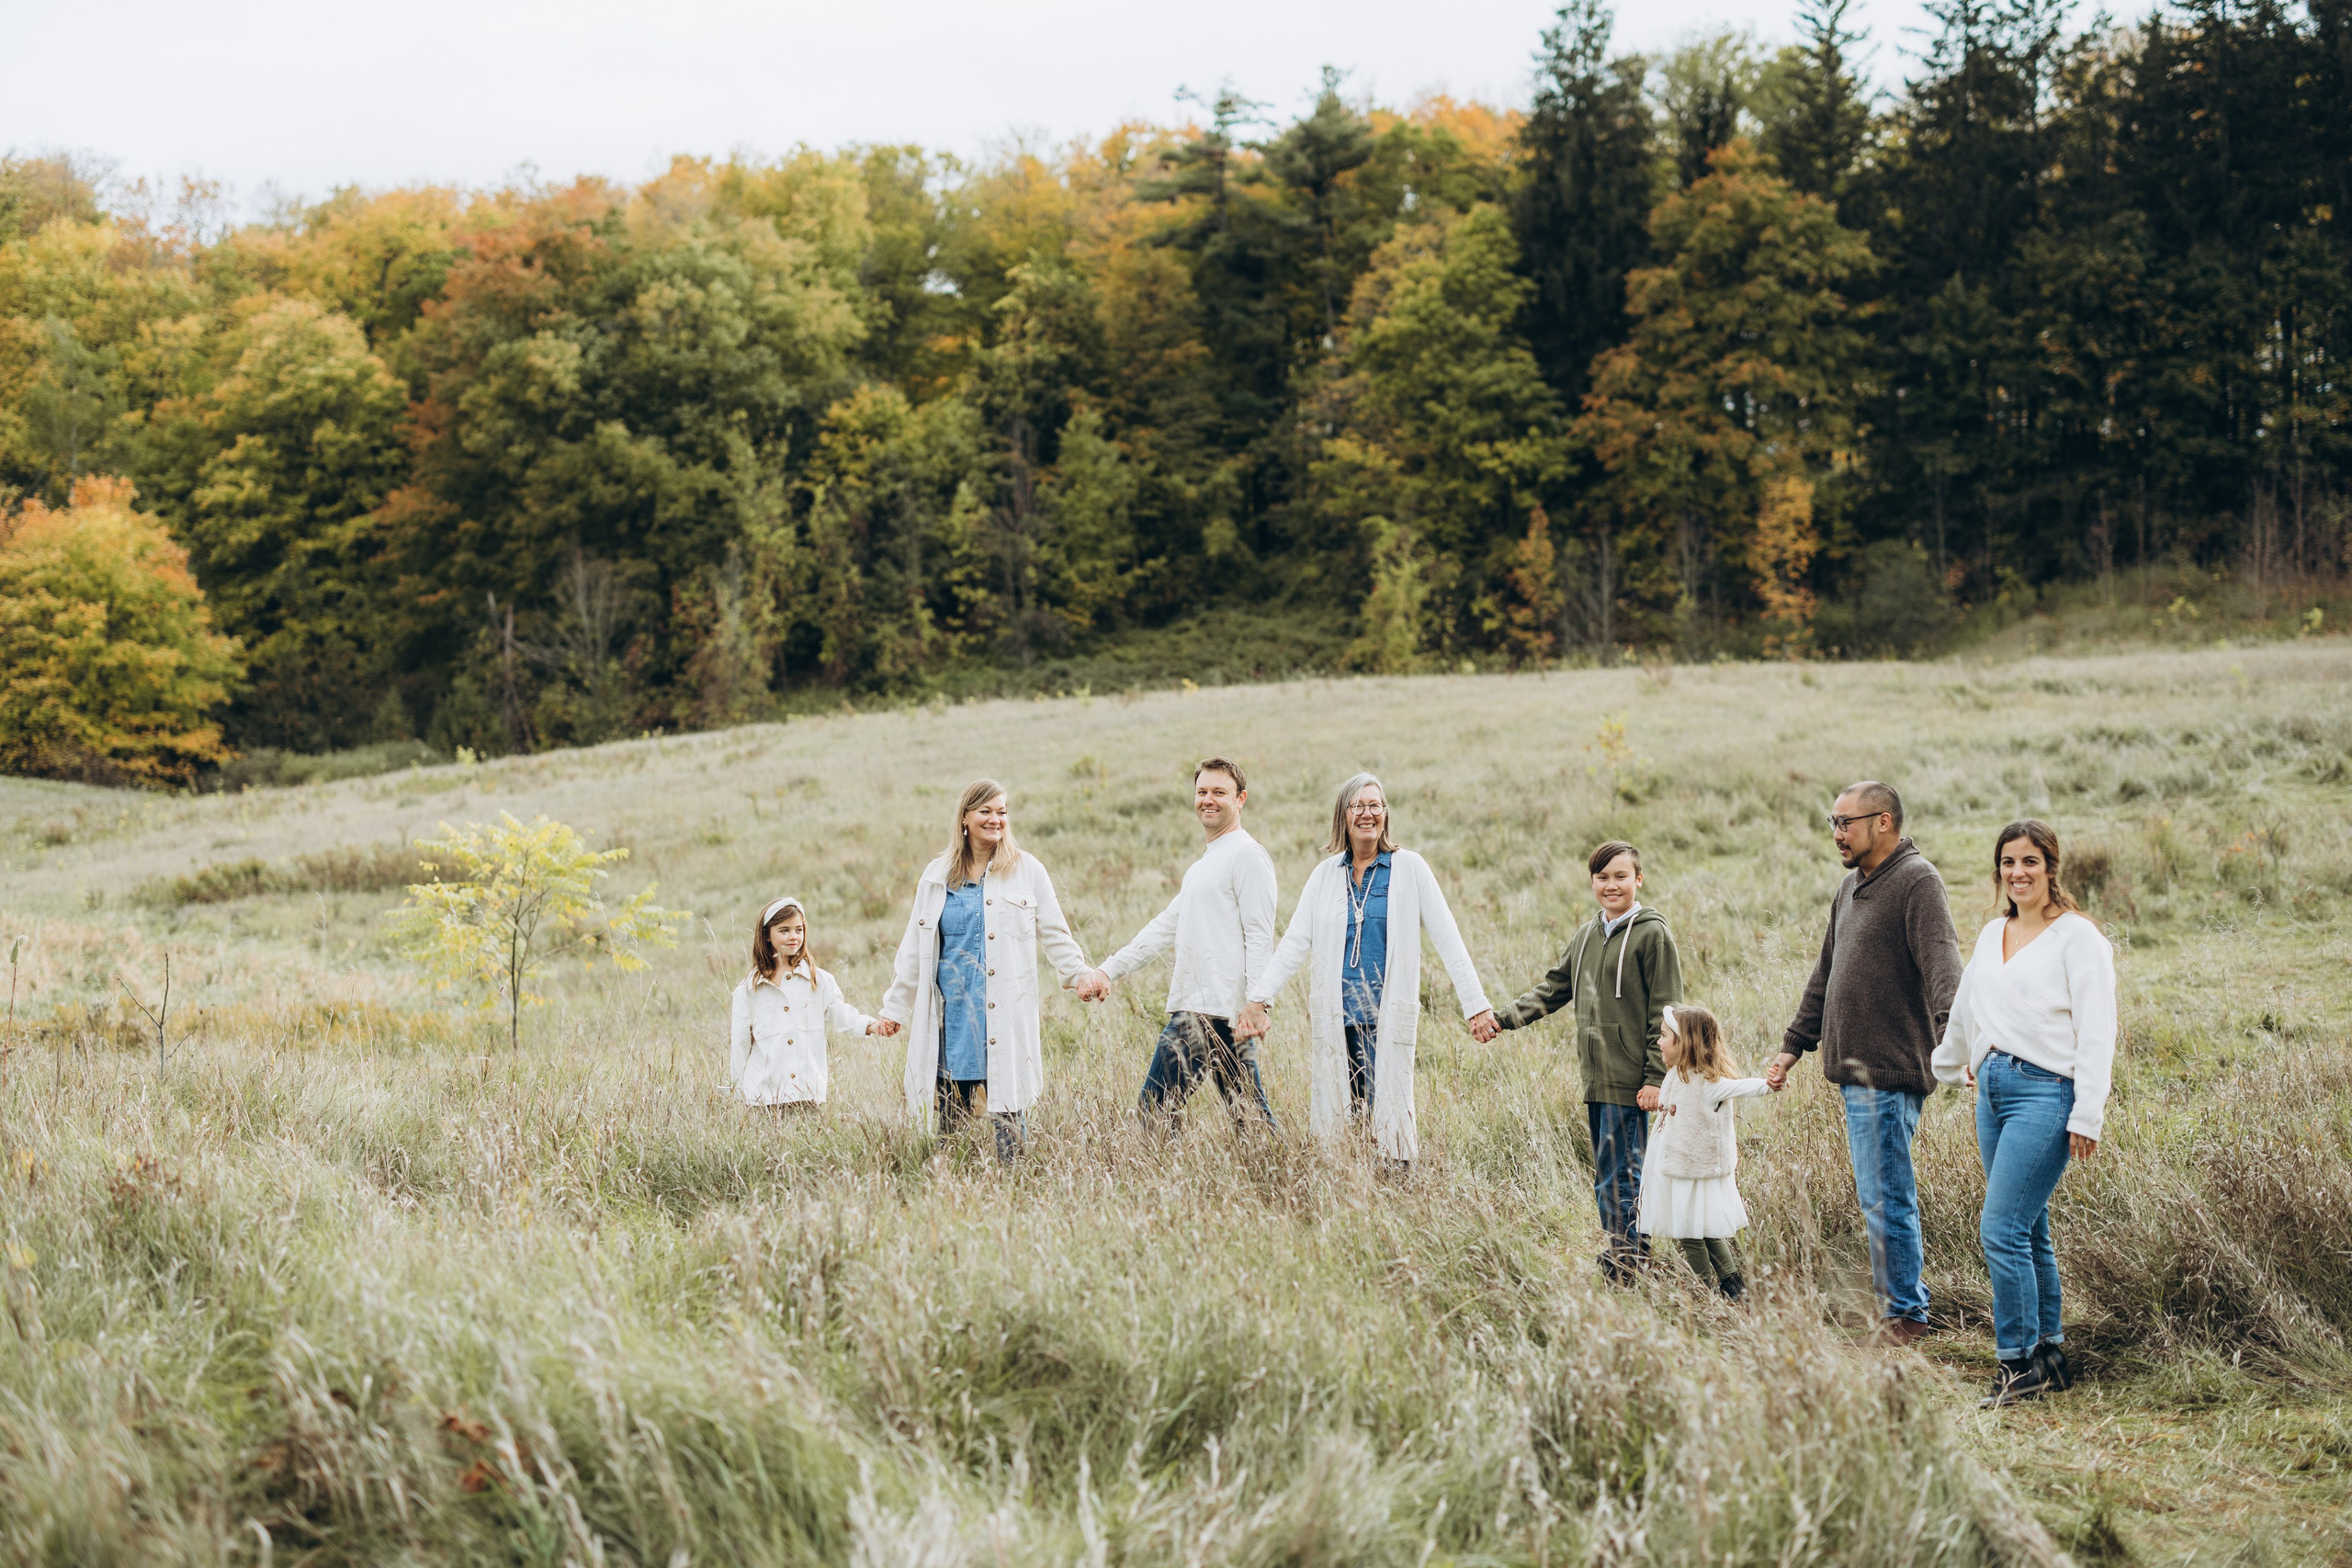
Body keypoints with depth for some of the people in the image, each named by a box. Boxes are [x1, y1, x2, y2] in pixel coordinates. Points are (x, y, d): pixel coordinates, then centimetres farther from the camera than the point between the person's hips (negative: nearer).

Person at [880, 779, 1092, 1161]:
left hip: (1006, 1015, -2)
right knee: (950, 1114, 2)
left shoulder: (1027, 870, 6)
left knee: (1008, 1113, -4)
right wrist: (895, 1007, 16)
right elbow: (915, 948, 17)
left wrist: (1081, 976, -2)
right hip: (952, 1012, 2)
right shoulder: (938, 876, 12)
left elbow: (1054, 935, 10)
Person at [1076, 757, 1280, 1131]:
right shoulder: (1204, 863, 24)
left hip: (1221, 1011, -9)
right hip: (1189, 1008, 9)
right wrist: (1108, 970, 19)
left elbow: (1259, 937, -14)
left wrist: (1255, 1005, -23)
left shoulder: (1247, 855, -6)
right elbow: (1167, 926, 25)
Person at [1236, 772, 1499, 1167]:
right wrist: (1258, 999, -2)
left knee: (1388, 1123, -8)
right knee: (1336, 1120, 2)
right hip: (1334, 1018, 3)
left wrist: (1476, 1005, -5)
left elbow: (1447, 939, 0)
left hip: (1385, 1016, -3)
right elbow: (1295, 943, 8)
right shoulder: (1326, 874, 11)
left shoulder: (1409, 868, 2)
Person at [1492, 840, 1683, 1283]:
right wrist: (1503, 1018, 6)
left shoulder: (1652, 933, -6)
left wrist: (1656, 1078, -14)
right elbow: (1554, 988, 19)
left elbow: (1665, 1013, -9)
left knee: (1619, 1180, -8)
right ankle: (1615, 1262, 18)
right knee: (1607, 1180, 11)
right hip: (1595, 1079, 7)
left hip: (1630, 1081, -7)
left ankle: (1623, 1271, -3)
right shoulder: (1587, 935, 16)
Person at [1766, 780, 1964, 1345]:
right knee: (1881, 1196, 13)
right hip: (1855, 1070, 9)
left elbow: (1941, 960, -25)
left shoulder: (1916, 881, -10)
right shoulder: (1851, 889, 19)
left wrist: (1950, 1030, -40)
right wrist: (1793, 1046, 28)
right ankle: (1908, 1305, 21)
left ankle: (1904, 1314, 2)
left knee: (1885, 1198, -6)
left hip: (1889, 1075, -9)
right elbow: (1825, 976, 28)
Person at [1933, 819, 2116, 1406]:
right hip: (1993, 1088, 7)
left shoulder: (2077, 937, -6)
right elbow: (1966, 1006, 31)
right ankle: (2049, 1354, 17)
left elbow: (2096, 1033, -10)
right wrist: (1946, 1065, 44)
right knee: (2027, 1232, 10)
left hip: (2045, 1093, -7)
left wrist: (2086, 1118, -14)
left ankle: (2021, 1363, -4)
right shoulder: (1992, 935, 15)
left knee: (2001, 1230, -13)